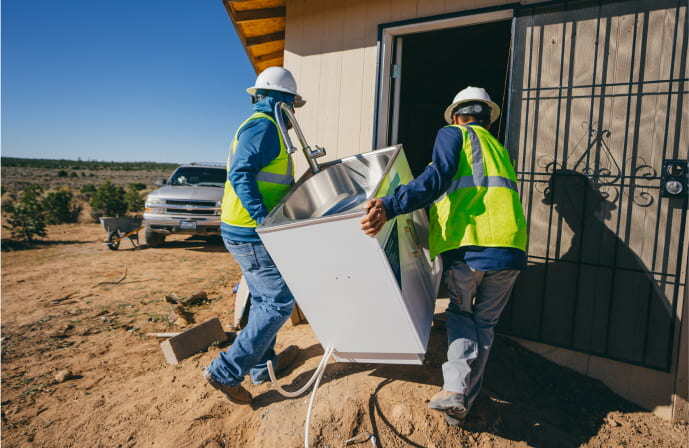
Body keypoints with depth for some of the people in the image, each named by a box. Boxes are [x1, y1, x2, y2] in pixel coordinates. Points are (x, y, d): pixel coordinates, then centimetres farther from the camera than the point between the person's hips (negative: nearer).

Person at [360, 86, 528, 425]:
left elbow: (438, 178, -12)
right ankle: (462, 404, 19)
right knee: (484, 323, 18)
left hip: (467, 245, -4)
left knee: (460, 313, 19)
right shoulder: (500, 149, 30)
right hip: (510, 246, 5)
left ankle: (455, 388, 3)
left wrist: (390, 206, -24)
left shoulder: (453, 134, 9)